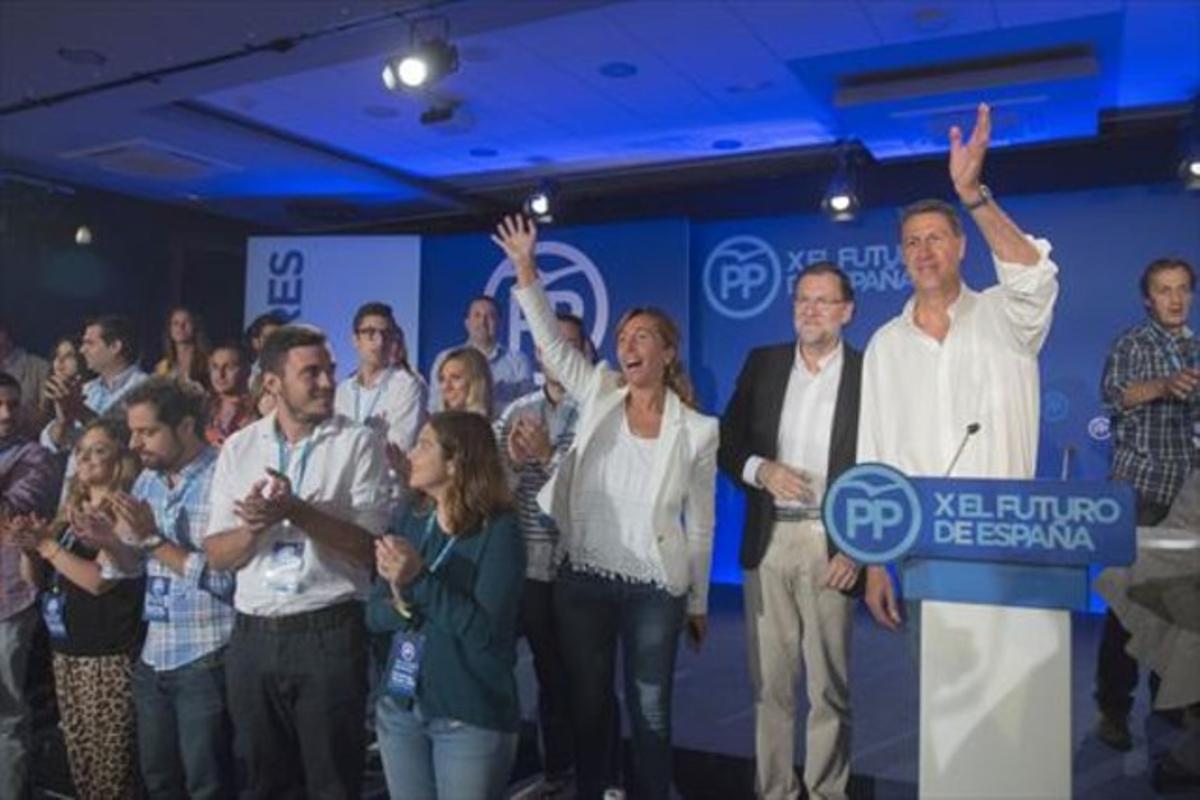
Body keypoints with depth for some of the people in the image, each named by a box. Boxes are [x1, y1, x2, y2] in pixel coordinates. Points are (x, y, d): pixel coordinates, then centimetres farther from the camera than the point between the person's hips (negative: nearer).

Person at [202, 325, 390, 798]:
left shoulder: (358, 443, -6)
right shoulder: (238, 448, 5)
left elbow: (369, 547, -12)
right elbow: (217, 556, 4)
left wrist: (295, 511, -23)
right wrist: (253, 527, -16)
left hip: (329, 635, -3)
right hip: (253, 636, 4)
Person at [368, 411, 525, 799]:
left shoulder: (499, 531, -14)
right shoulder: (411, 519, 2)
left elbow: (485, 629, -21)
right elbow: (375, 613, 2)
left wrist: (420, 581, -26)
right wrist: (401, 605, -19)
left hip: (471, 717, -5)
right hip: (399, 706, 5)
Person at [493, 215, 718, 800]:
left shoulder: (697, 430, -5)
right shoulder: (598, 395, 0)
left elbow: (700, 525, 1)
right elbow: (550, 339, -7)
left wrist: (698, 603, 5)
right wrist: (525, 268, -18)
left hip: (655, 590, -2)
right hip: (582, 579, 2)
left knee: (650, 711, 11)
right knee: (587, 704, 15)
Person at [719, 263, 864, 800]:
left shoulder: (869, 373, -1)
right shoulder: (761, 364, 8)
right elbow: (727, 443, 9)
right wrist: (761, 470, -11)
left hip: (831, 545, -2)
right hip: (767, 543, 3)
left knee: (830, 685, 7)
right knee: (770, 681, 11)